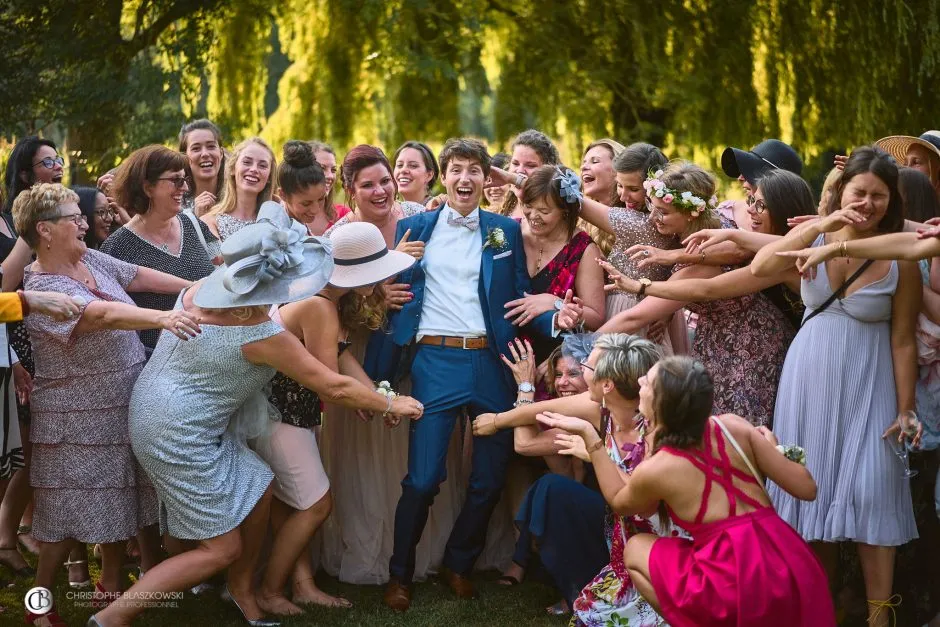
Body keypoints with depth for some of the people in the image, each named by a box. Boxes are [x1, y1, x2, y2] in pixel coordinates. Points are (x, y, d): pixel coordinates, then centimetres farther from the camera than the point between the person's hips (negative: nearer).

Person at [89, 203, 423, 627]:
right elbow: (334, 387, -15)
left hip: (160, 409, 9)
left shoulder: (202, 288, -5)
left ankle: (241, 589, 33)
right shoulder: (263, 335, -24)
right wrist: (392, 405, -1)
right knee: (222, 548, -1)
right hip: (179, 436, -9)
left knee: (258, 490, 16)